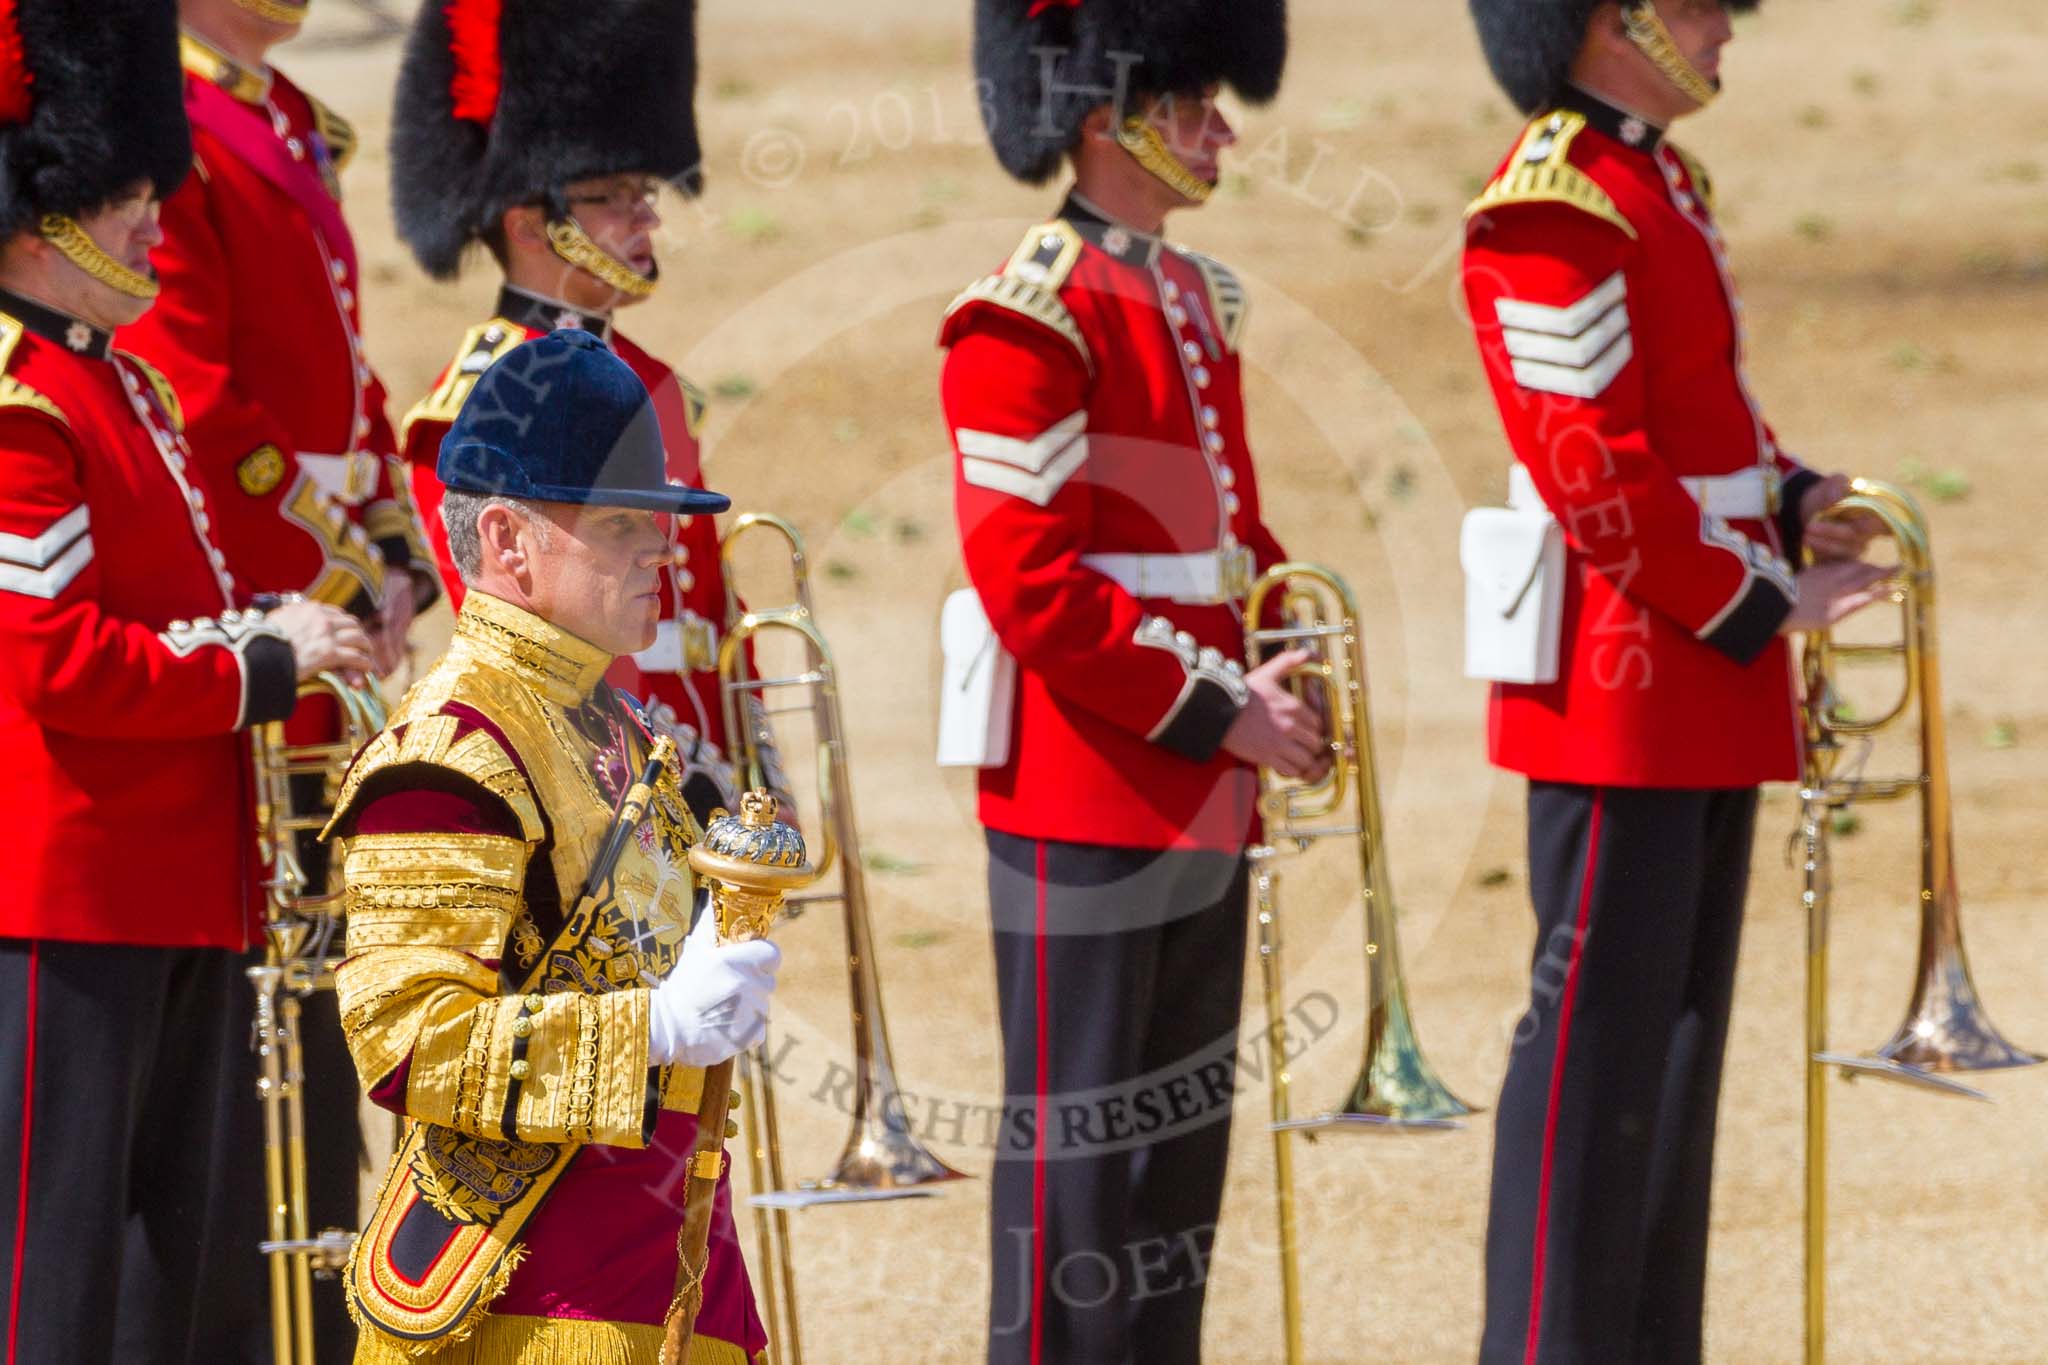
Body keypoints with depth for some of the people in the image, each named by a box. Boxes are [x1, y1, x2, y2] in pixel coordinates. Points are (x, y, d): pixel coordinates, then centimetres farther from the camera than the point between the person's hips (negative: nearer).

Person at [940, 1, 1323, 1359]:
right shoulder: (1030, 320, -14)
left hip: (1200, 790, 9)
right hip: (1087, 795, -9)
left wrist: (1284, 667, 4)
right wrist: (1216, 706, -17)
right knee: (1078, 1138, -4)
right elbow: (1032, 587, -18)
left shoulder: (1200, 301, 13)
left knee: (1182, 1129, 12)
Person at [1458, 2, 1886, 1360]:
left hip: (1705, 687, 10)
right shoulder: (1557, 207, -16)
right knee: (1599, 1029, -6)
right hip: (1625, 680, -10)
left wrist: (1791, 498, 4)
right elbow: (1595, 472, -21)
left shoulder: (1663, 181, 14)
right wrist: (1762, 603, -16)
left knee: (1679, 1030, 13)